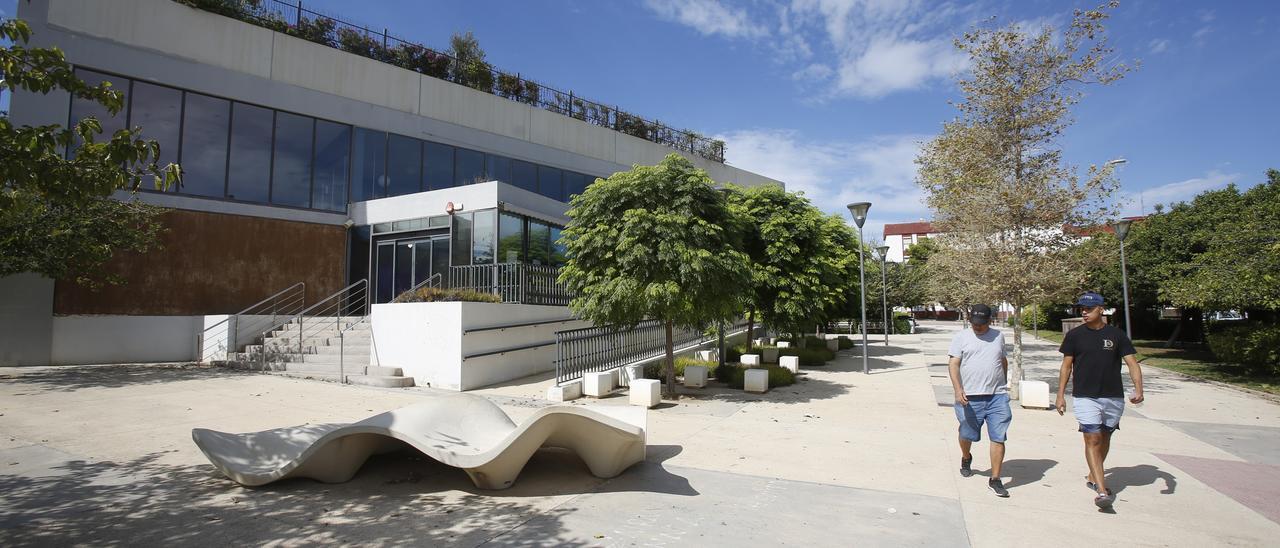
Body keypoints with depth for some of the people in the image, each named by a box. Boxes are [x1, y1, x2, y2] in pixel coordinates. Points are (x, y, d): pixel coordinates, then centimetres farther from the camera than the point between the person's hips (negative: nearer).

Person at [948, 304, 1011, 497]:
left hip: (997, 396, 2)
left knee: (998, 438, -4)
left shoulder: (998, 336, 11)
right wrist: (958, 389, -19)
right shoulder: (961, 337, 0)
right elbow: (953, 364, -7)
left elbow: (1004, 361, 24)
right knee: (966, 435, 13)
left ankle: (995, 480, 4)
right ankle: (966, 458, 43)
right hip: (970, 397, -2)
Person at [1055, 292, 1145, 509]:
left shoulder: (1116, 334, 1)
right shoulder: (1075, 335, 0)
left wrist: (1138, 388, -17)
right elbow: (1066, 366, 5)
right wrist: (1061, 395, 2)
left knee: (1105, 438, 15)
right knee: (1092, 440, -10)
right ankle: (1102, 491, -14)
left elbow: (1132, 363, -1)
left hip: (1114, 397, 2)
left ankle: (1093, 476, 35)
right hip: (1085, 397, -2)